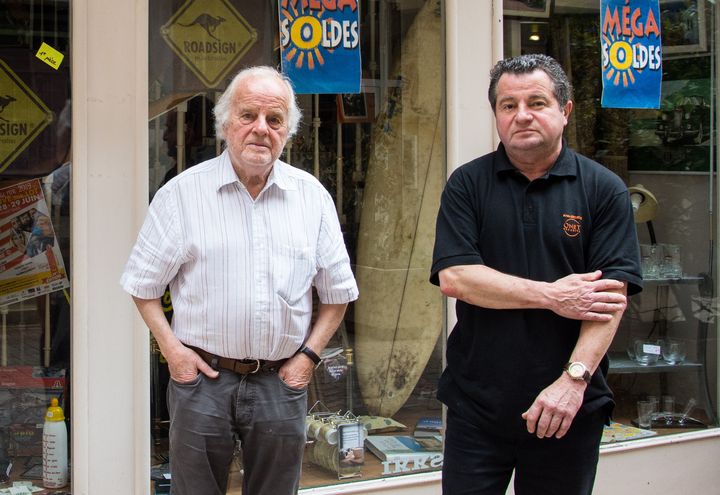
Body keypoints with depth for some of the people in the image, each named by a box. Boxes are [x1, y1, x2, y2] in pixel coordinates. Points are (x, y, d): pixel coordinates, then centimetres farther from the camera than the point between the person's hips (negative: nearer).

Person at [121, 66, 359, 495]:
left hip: (281, 381, 2)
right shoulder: (182, 193, -3)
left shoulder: (313, 196, 4)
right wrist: (172, 349, -6)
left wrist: (310, 354, 2)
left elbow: (338, 291, 11)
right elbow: (144, 284, 3)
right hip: (202, 377, -2)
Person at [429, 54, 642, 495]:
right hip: (477, 405, 1)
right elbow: (453, 276, -9)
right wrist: (551, 296, -14)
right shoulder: (468, 185, 2)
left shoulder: (604, 190, 0)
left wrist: (574, 378, -19)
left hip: (570, 408, 0)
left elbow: (612, 295, -8)